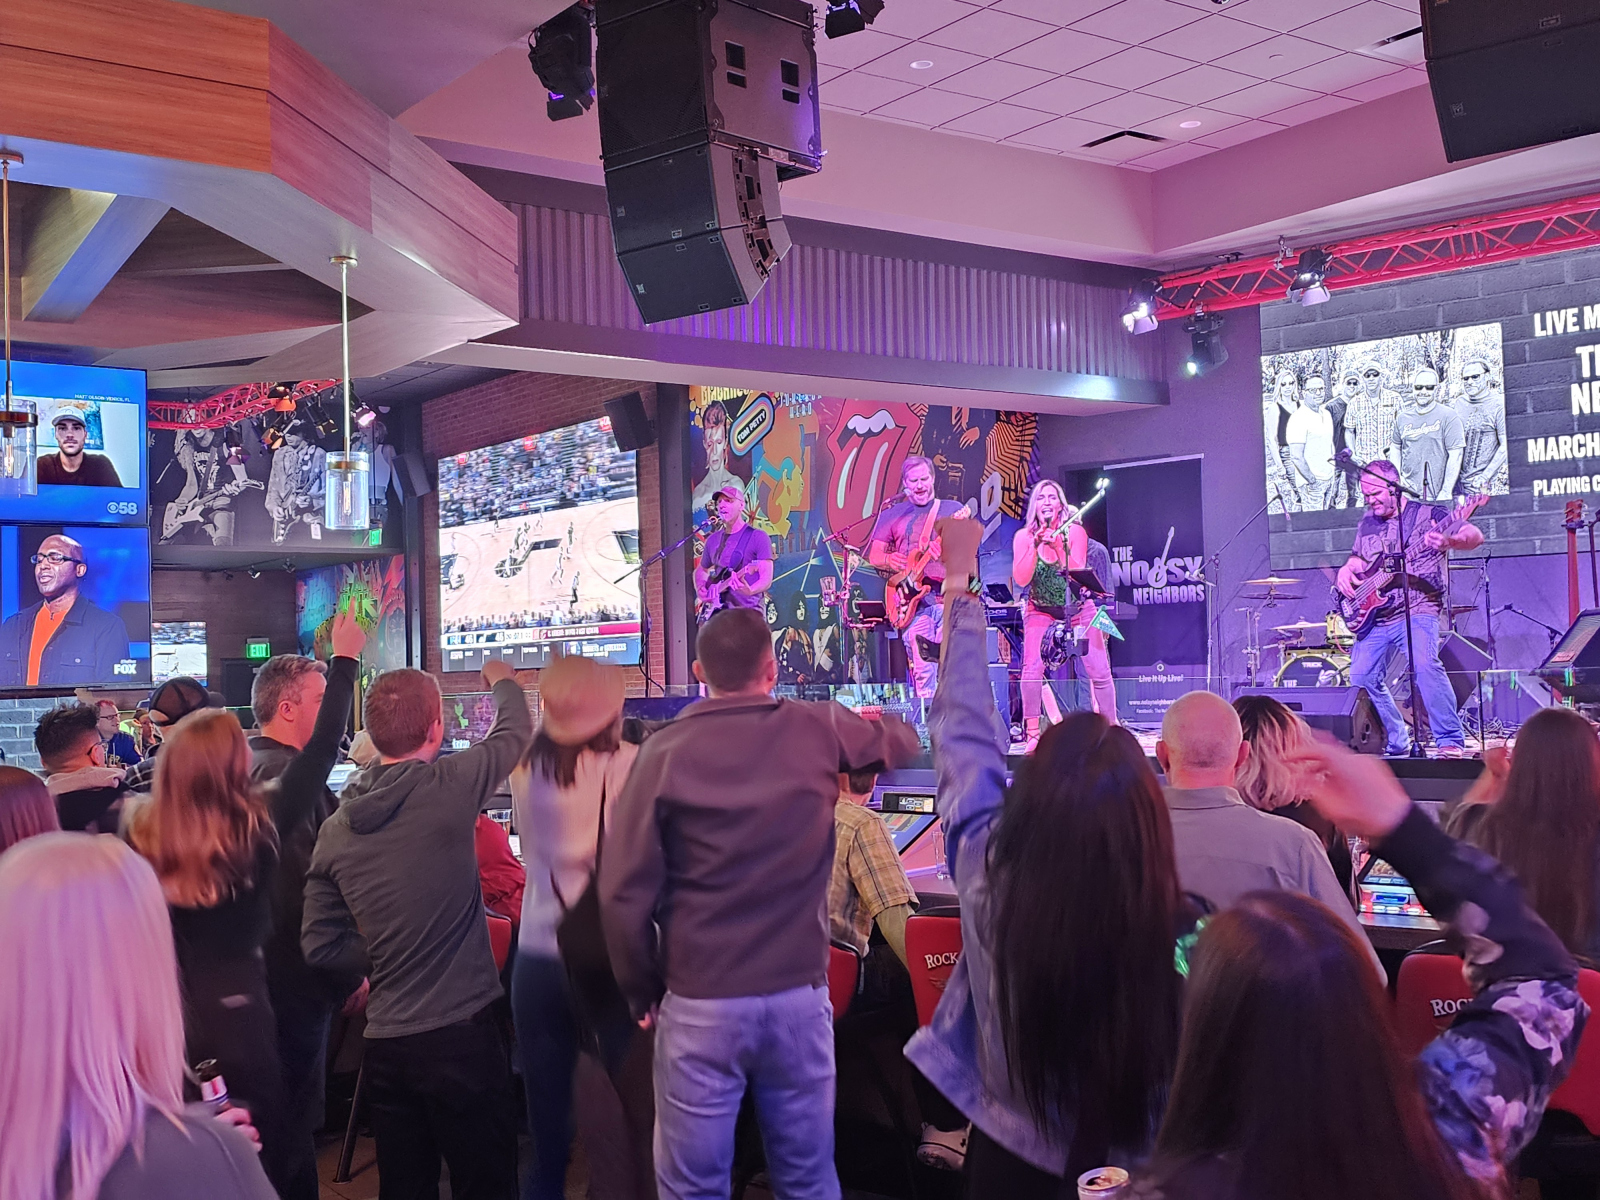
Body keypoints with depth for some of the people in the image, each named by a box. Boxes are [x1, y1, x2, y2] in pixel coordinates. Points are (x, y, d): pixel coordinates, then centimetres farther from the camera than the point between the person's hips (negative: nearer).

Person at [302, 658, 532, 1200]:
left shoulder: (335, 829, 2)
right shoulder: (448, 788, -13)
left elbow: (319, 947, 5)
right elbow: (514, 735, 6)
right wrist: (504, 682, 26)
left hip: (385, 1040, 5)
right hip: (459, 1030, -5)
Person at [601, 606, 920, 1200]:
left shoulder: (665, 751, -7)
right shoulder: (819, 731, -1)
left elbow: (625, 890, -8)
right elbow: (902, 740, 20)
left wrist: (642, 991, 6)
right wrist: (870, 720, 42)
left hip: (699, 1003, -2)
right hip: (800, 997, 2)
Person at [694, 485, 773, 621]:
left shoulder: (758, 538, -4)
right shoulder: (713, 539, 15)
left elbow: (766, 579, -10)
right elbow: (701, 569, 29)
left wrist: (749, 590, -31)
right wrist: (700, 589, 7)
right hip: (716, 612, 6)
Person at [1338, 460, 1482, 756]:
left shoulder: (1427, 514, -3)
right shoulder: (1367, 524, 16)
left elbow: (1475, 536, -16)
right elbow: (1357, 559, 30)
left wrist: (1450, 541, -40)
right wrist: (1346, 571, 5)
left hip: (1417, 611, -6)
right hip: (1375, 617, 7)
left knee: (1424, 665, -29)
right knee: (1362, 678, -2)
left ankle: (1452, 741, -23)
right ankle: (1398, 743, 14)